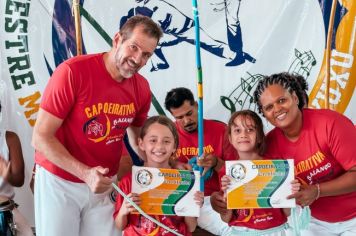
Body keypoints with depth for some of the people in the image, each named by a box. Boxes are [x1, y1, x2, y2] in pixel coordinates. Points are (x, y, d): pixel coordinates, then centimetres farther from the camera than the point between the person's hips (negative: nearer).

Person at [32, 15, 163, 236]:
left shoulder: (142, 88, -5)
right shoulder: (73, 71, -21)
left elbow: (140, 136, 13)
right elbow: (41, 138, -19)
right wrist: (85, 173, -28)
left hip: (104, 184, 4)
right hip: (59, 180, -4)